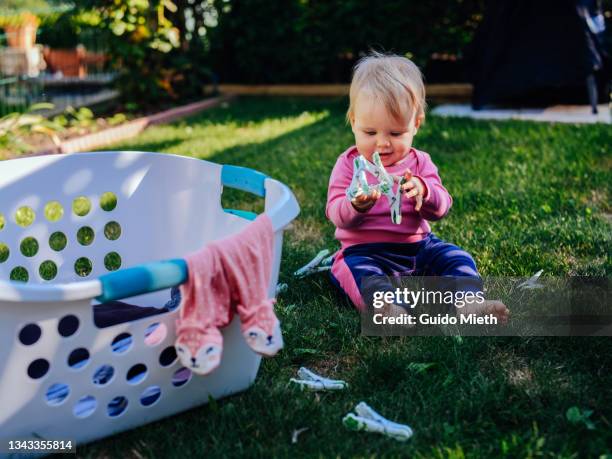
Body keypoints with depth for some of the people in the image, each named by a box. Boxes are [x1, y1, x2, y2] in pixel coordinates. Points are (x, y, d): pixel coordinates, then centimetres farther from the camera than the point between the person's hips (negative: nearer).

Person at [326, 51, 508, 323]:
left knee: (457, 258, -15)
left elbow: (441, 208, -2)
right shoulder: (349, 165, 0)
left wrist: (424, 191, -26)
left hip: (418, 247, 4)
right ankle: (392, 311, -59)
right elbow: (336, 215, -8)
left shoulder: (419, 163, 7)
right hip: (365, 251, -4)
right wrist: (356, 205, -33)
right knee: (361, 271, -34)